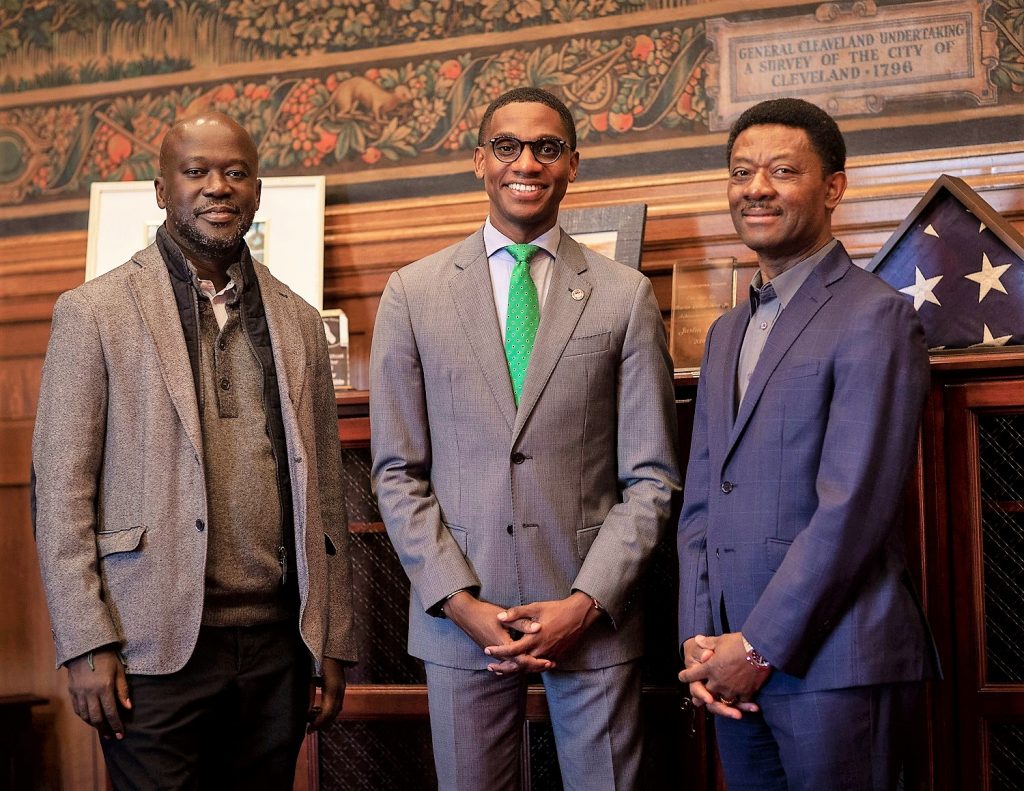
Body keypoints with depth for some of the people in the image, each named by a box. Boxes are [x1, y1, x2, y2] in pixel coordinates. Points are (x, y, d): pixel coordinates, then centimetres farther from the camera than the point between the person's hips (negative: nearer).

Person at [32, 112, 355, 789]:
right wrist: (86, 645, -9)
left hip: (277, 644, 4)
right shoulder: (94, 312, 1)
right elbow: (61, 491, -3)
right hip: (156, 649, -3)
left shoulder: (299, 323, 12)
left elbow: (324, 493, 12)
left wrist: (333, 642, 9)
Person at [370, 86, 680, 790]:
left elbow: (651, 476, 2)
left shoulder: (625, 295, 3)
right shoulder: (414, 293, 5)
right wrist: (460, 601, -7)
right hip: (458, 614, 0)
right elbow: (397, 472, 3)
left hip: (592, 613, 0)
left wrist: (587, 602, -9)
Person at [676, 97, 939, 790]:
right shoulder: (726, 334, 17)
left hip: (833, 663, -7)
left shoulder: (876, 317, -8)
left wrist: (759, 648, -14)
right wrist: (700, 641, 2)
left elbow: (853, 507, -16)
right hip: (737, 669, 7)